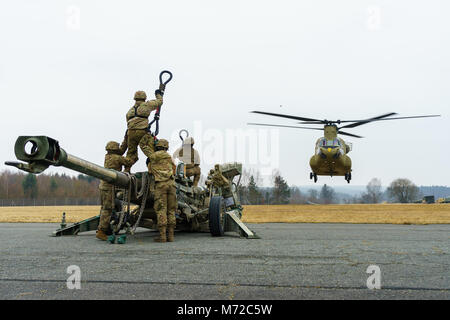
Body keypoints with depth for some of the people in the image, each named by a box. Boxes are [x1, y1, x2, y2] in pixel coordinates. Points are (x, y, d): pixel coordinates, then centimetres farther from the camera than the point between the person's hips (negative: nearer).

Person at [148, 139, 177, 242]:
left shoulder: (151, 158, 12)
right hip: (171, 183, 2)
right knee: (171, 210, 5)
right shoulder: (169, 157, 16)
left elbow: (150, 172, 24)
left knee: (161, 210, -5)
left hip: (160, 184, -2)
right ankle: (170, 235, 2)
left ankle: (162, 236, -11)